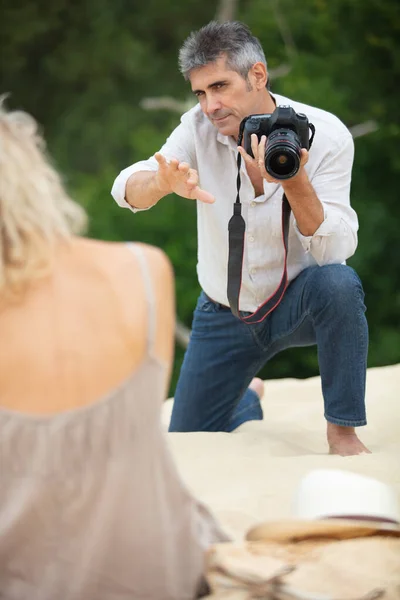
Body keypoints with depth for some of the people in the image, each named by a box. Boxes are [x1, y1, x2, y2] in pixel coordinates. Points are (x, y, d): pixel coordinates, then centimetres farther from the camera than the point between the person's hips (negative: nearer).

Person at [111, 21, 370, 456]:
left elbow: (336, 251, -26)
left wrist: (295, 183, -43)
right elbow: (126, 190, -22)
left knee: (338, 284, -37)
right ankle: (246, 397, 42)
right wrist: (164, 182, -45)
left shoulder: (324, 134, -20)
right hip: (225, 315, 3)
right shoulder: (199, 127, -12)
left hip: (297, 302, -3)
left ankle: (341, 429, -19)